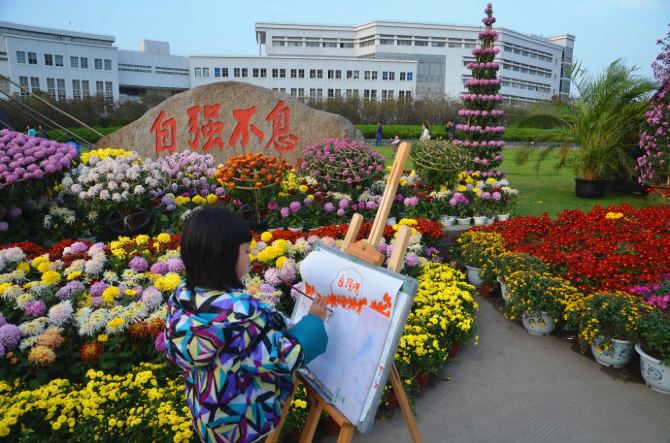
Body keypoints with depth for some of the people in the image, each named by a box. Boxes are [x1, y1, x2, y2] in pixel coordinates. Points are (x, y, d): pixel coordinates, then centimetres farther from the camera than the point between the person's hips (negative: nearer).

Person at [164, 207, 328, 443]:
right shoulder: (241, 312, -37)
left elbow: (174, 352, 0)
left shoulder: (182, 296, -15)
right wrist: (314, 319, -13)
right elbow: (287, 358, -27)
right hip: (241, 421, -6)